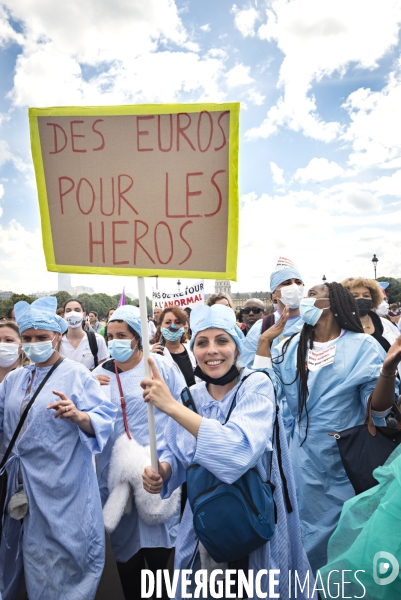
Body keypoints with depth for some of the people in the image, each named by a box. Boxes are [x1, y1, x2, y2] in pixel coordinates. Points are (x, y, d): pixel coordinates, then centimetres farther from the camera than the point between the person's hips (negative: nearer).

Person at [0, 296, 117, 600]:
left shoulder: (77, 374, -11)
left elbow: (105, 417, -18)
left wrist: (78, 416, -36)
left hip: (63, 490, -6)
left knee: (63, 562, 7)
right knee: (33, 557, 21)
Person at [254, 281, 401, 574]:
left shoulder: (363, 345, -8)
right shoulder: (293, 346, 4)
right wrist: (265, 340, -8)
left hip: (347, 458, -3)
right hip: (304, 455, 4)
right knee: (307, 529, 18)